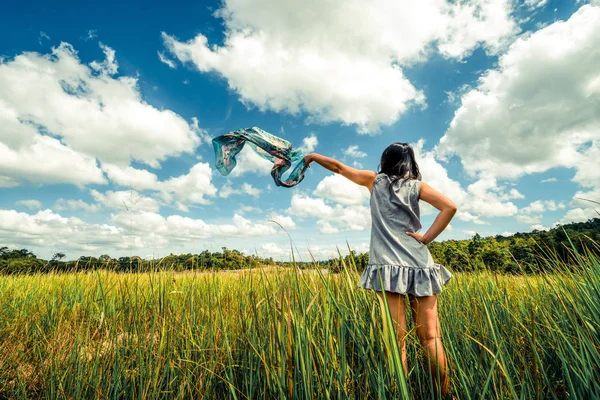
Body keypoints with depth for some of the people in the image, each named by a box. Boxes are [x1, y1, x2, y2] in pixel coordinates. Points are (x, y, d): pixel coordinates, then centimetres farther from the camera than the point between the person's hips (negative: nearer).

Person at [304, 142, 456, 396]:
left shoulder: (375, 181, 11)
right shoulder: (416, 186, 11)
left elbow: (338, 167, 21)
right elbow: (449, 207, -4)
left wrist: (312, 156, 35)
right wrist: (426, 238, 1)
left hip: (388, 266, -2)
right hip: (419, 266, 2)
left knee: (398, 339, -2)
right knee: (431, 337, 9)